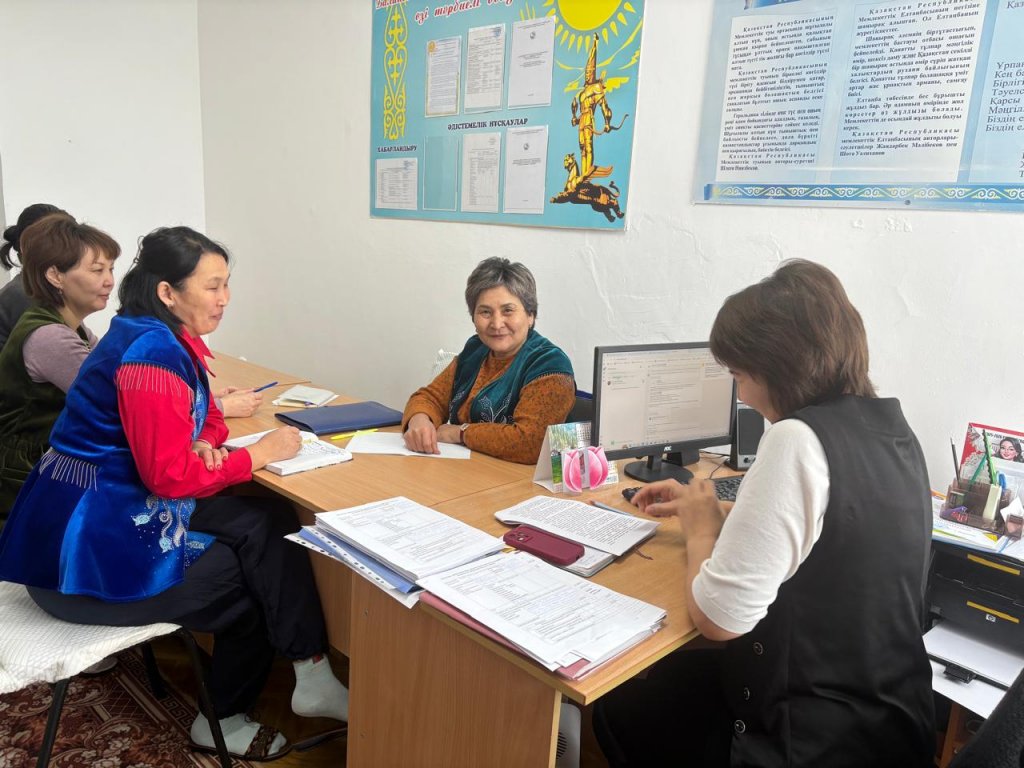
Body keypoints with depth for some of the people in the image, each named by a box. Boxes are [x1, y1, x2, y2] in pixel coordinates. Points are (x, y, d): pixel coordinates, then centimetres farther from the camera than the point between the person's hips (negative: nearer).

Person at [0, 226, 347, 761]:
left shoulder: (167, 339, 6)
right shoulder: (152, 355, -24)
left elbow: (205, 418, 17)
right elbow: (171, 476, -24)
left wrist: (202, 444, -5)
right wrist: (260, 454, -14)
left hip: (123, 510, 8)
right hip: (93, 551, -8)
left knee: (269, 523, -1)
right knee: (256, 584, -1)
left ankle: (311, 679, 5)